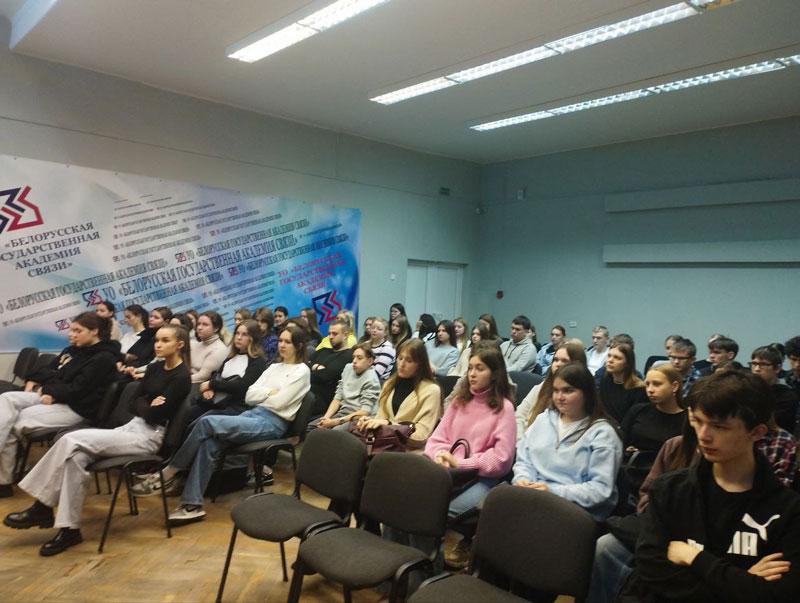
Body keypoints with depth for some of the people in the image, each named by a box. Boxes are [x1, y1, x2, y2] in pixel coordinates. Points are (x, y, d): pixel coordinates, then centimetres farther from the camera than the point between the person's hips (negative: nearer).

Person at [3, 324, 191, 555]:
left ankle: (42, 507, -4)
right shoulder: (154, 368, 14)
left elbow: (156, 415, -17)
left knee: (72, 441, -18)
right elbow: (136, 401, 13)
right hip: (133, 426, 8)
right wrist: (148, 406, -7)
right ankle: (69, 528, -14)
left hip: (151, 435, -8)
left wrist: (146, 408, 2)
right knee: (77, 455, -16)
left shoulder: (181, 377, -13)